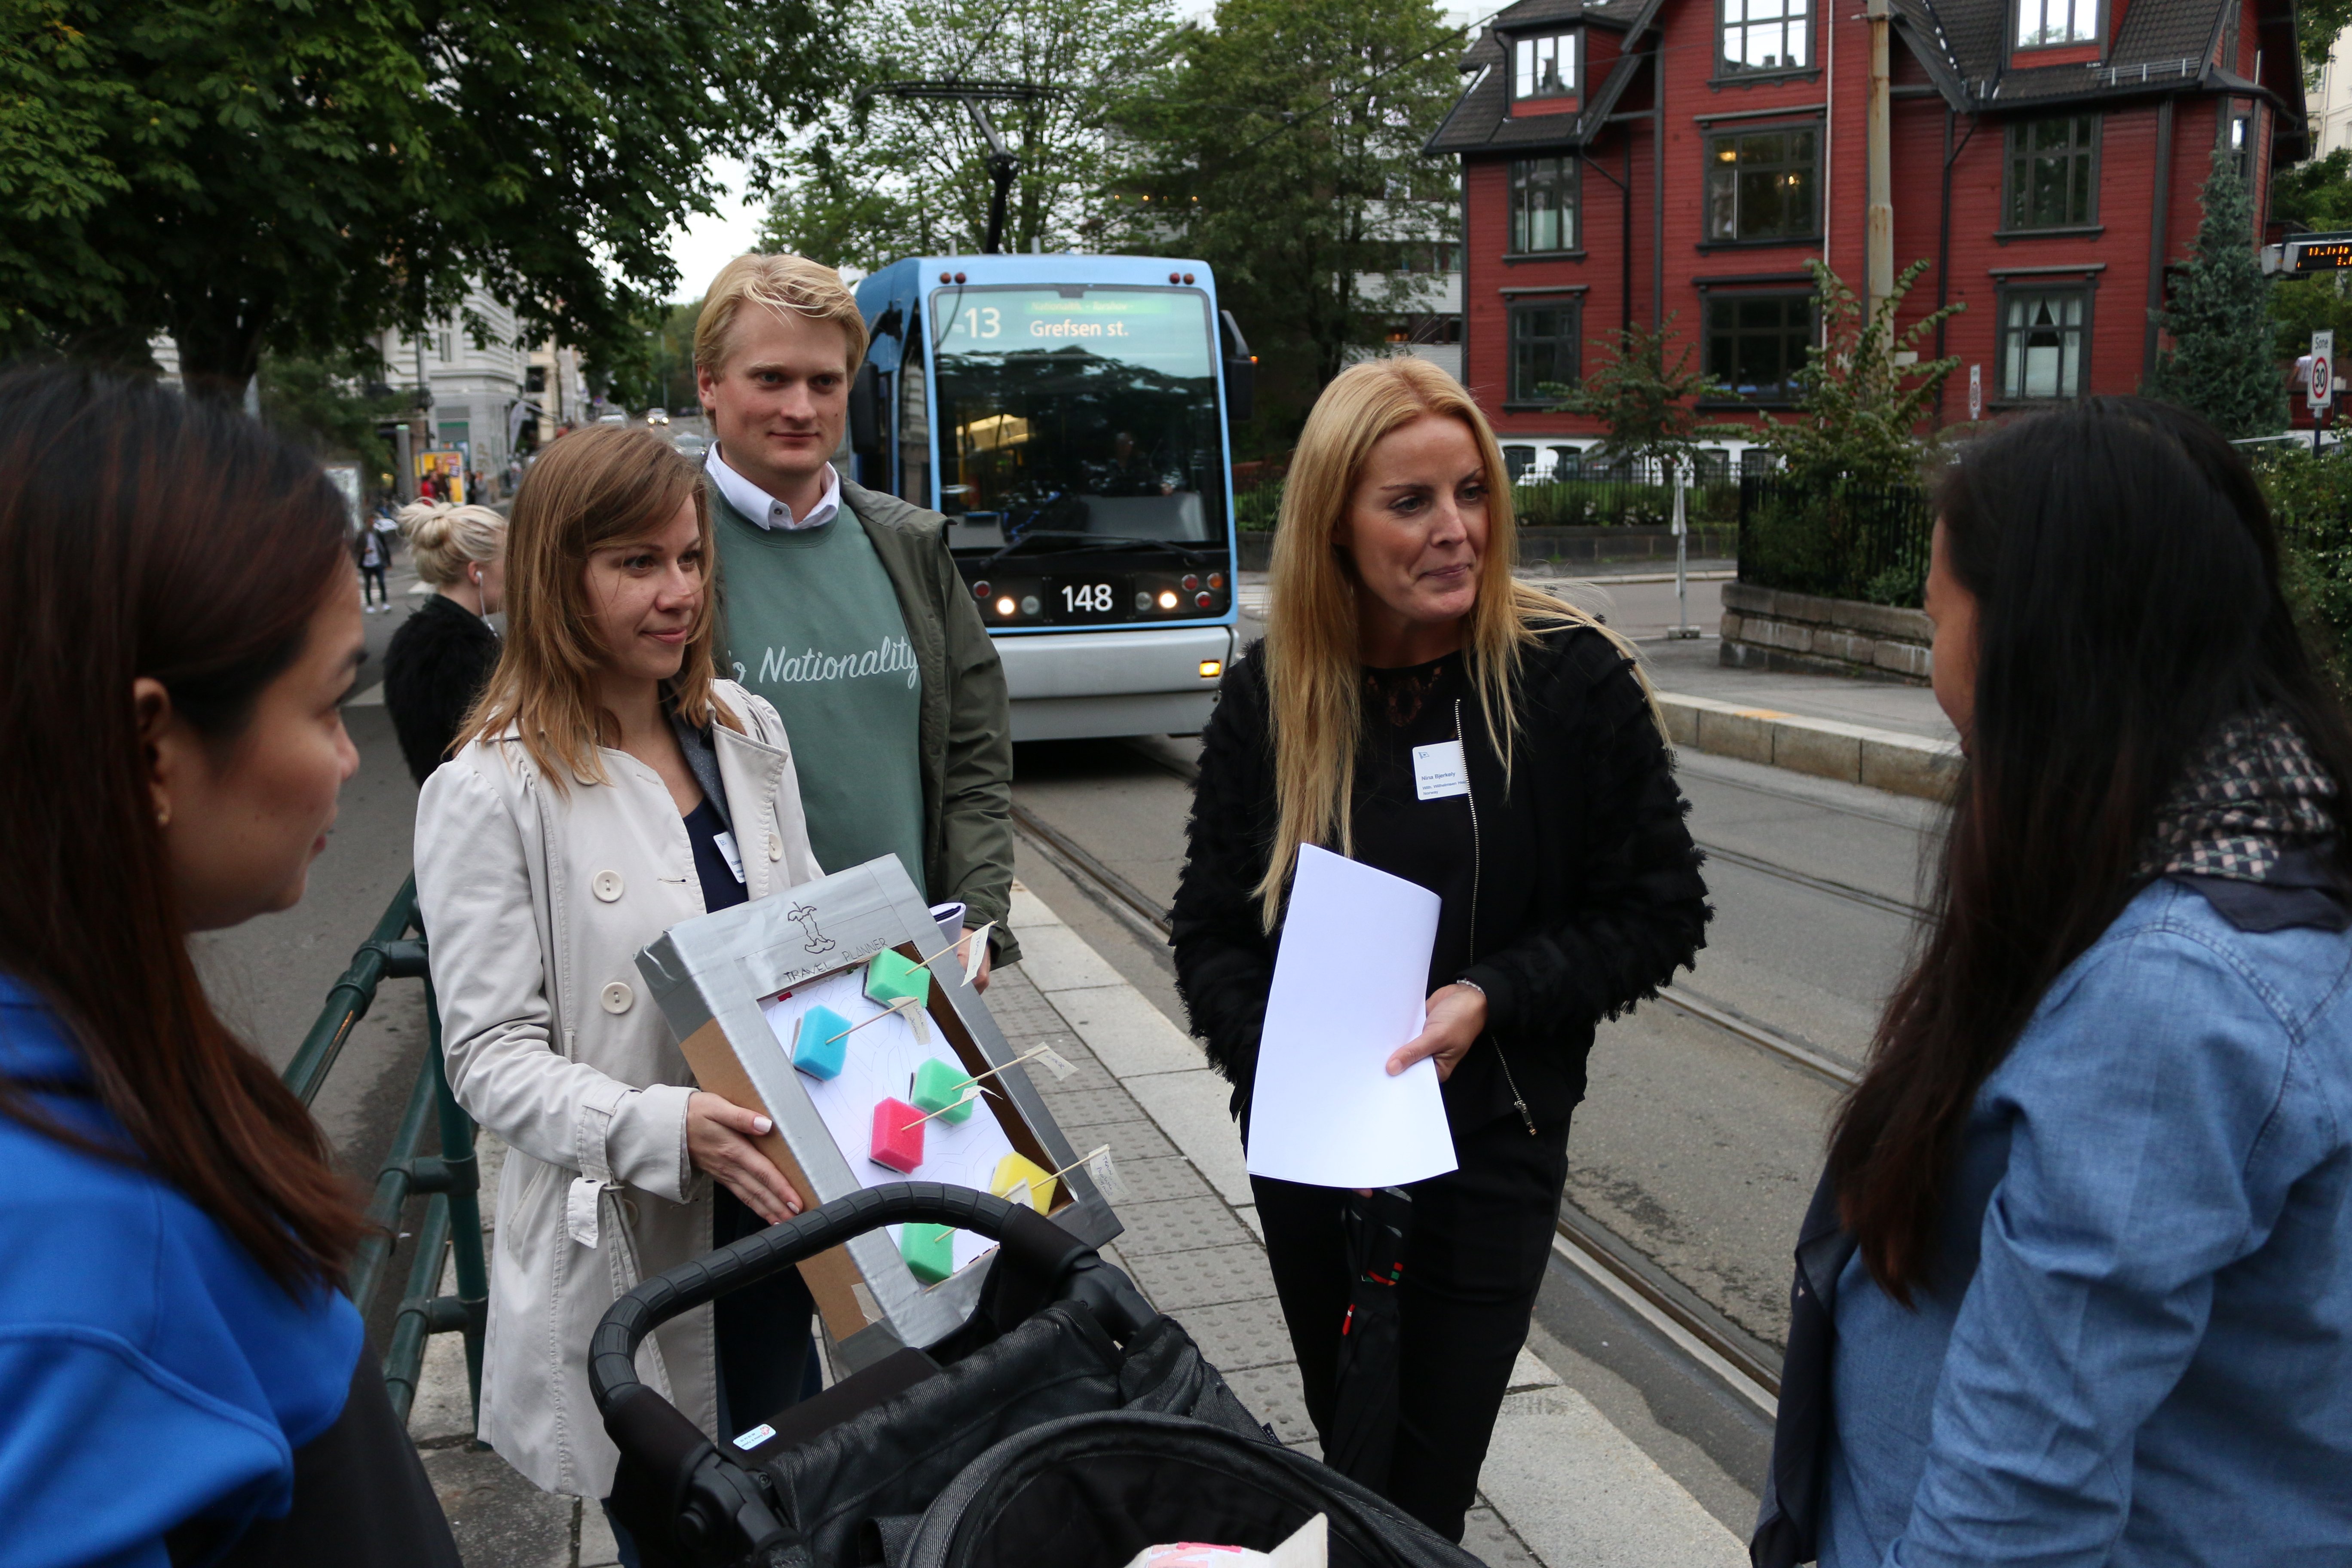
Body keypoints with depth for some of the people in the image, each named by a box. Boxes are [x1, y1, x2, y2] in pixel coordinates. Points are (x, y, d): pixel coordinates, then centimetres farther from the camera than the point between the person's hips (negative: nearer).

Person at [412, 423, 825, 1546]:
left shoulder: (748, 734, 6)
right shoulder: (491, 793, -13)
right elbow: (489, 1055, -15)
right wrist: (664, 1128, -28)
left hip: (782, 1209, 5)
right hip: (631, 1243, -5)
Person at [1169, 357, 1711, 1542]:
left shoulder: (1569, 677, -12)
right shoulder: (1268, 696, -5)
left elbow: (1660, 908, -6)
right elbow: (1211, 930, 1)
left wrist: (1491, 998, -19)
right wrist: (1280, 1060, -16)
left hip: (1493, 1145, -2)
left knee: (1423, 1498, 3)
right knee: (1349, 1460, 21)